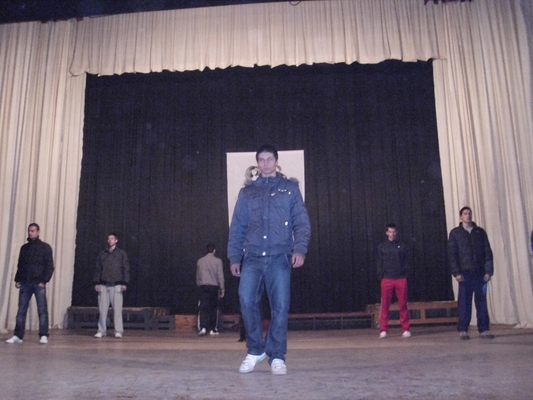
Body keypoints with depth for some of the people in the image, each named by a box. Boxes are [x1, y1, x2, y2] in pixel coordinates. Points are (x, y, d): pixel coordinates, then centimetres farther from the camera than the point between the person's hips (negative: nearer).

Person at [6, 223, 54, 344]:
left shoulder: (45, 247, 1)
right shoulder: (24, 248, 15)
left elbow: (49, 266, -3)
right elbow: (20, 265, 18)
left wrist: (44, 281, -12)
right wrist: (17, 279, 6)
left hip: (39, 283, -4)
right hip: (25, 283, 4)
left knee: (42, 310, -3)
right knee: (21, 310, 4)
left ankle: (43, 336, -1)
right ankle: (18, 336, 11)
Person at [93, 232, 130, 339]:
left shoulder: (121, 253, 5)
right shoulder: (102, 254, 14)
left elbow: (126, 269, 1)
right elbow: (98, 269, 13)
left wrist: (125, 283, -7)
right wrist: (96, 282, 4)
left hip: (116, 285, -3)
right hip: (103, 285, 3)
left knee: (117, 309, -5)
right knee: (102, 309, 1)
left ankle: (118, 331, 0)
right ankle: (101, 330, 9)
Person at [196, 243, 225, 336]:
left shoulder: (200, 261, 9)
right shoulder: (217, 261, -1)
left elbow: (197, 276, 14)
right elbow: (220, 276, -2)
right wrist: (222, 289, 4)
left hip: (203, 286, 2)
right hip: (214, 286, -2)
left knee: (203, 308, -2)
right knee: (213, 308, 7)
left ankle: (203, 327, -17)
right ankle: (212, 329, 9)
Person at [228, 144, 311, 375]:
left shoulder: (290, 188, 12)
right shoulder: (247, 192, 17)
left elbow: (301, 222, 5)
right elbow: (237, 227, 15)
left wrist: (300, 249, -10)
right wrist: (234, 257, 7)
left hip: (279, 257, -1)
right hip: (252, 258, 1)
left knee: (280, 306, -3)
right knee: (247, 300, -13)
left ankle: (277, 356, 11)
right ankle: (255, 350, 6)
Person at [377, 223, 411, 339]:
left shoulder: (401, 246, 11)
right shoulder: (381, 246, 9)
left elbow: (405, 262, 9)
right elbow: (380, 263, 6)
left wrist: (404, 273, -4)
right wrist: (380, 276, -2)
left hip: (401, 279, 1)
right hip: (387, 279, -1)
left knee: (403, 305, 2)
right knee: (385, 305, 0)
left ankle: (405, 329, 10)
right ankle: (383, 330, 5)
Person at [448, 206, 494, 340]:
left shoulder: (480, 232, 12)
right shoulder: (455, 233, 7)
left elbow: (487, 252, 8)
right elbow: (452, 254, 0)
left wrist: (488, 271, -2)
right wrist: (456, 272, -9)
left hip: (480, 272, 2)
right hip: (465, 272, -2)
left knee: (481, 301, 2)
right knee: (464, 302, 0)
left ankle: (484, 330, 7)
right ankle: (463, 330, 5)